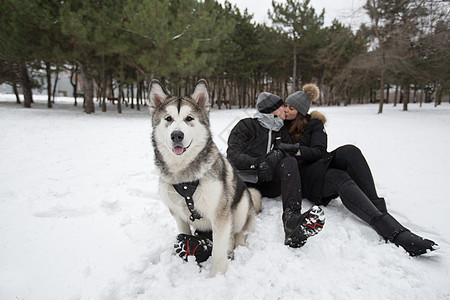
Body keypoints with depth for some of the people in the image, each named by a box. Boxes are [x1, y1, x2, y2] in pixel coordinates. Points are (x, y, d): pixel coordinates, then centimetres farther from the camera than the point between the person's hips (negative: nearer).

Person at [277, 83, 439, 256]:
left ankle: (377, 207, -33)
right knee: (341, 179, -33)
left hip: (316, 166, 3)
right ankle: (392, 230, -49)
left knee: (350, 151, -27)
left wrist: (298, 150, -24)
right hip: (297, 175, -2)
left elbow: (319, 152, -5)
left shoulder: (313, 124, 11)